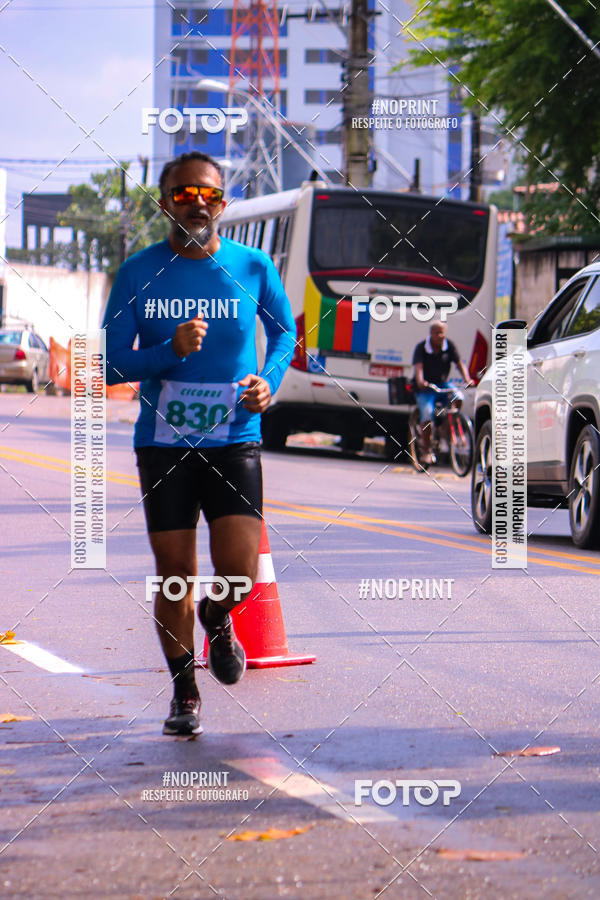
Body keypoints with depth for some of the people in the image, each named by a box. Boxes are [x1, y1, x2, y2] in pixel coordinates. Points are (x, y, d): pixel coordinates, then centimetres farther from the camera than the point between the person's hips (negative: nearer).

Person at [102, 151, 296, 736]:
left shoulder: (252, 267, 0)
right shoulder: (138, 274, -3)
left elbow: (284, 331, 18)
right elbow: (111, 365, -3)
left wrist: (270, 381, -2)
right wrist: (171, 350, -20)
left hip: (234, 441, 0)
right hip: (162, 444, 0)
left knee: (239, 571, -12)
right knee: (175, 576, 3)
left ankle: (217, 620, 26)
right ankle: (184, 693, 23)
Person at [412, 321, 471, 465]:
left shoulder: (449, 346, -2)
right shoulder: (421, 348, -10)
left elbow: (459, 363, -10)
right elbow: (418, 367, -24)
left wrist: (467, 379, -29)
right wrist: (420, 381, -45)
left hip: (443, 384, 3)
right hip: (425, 388, -3)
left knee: (457, 398, -28)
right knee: (427, 414, -24)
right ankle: (427, 450, -12)